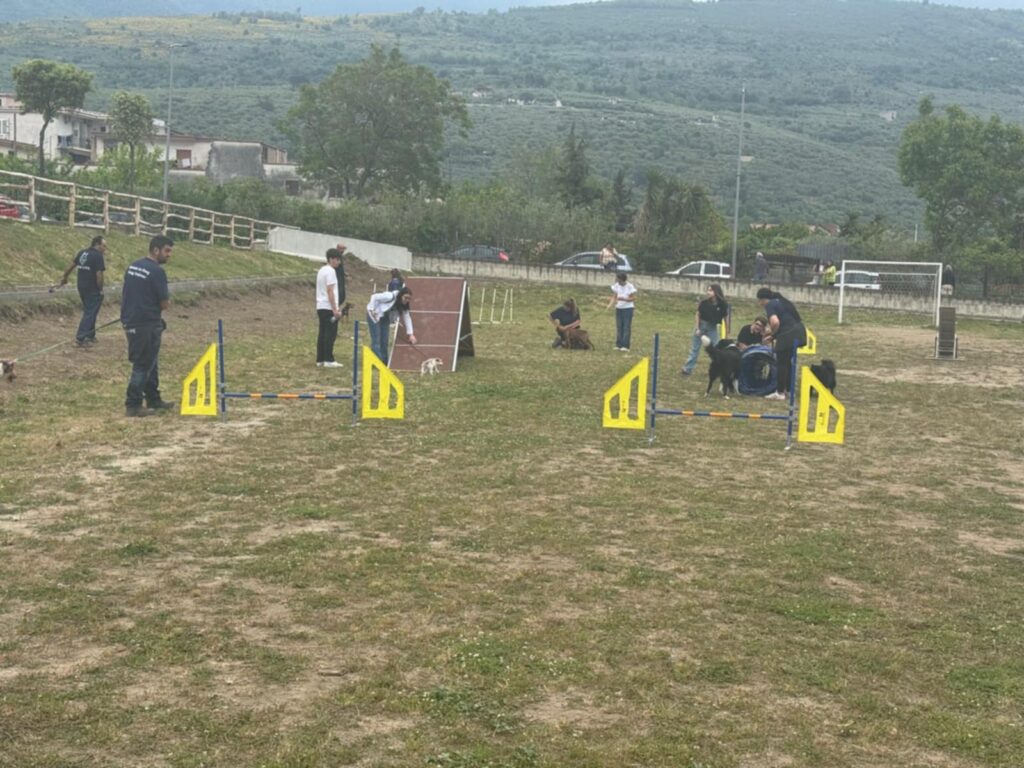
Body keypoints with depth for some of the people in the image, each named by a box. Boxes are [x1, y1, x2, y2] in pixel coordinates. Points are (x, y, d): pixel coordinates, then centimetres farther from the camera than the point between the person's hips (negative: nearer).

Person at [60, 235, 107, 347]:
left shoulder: (82, 253, 9)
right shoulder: (98, 256, -16)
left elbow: (71, 265, 17)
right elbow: (99, 275, -21)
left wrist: (64, 277, 31)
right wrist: (100, 289, -9)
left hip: (82, 287, 8)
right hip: (93, 290, -8)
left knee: (88, 312, 20)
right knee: (90, 313, -3)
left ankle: (90, 336, 27)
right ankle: (80, 338, -6)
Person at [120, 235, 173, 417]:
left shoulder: (132, 266, 10)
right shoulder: (157, 271, -16)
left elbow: (124, 294, 16)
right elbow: (165, 304, -14)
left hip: (130, 321, 9)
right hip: (148, 324, -9)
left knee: (150, 362, 19)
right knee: (143, 365, 0)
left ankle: (153, 399, 28)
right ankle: (133, 405, 3)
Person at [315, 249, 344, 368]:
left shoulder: (322, 270, 18)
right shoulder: (330, 271, -12)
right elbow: (330, 291, -18)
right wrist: (335, 309, -18)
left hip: (320, 307, 9)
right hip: (329, 308, -9)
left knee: (322, 334, 9)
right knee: (330, 334, -7)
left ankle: (320, 360, 10)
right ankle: (328, 360, -7)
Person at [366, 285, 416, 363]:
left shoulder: (404, 305, -7)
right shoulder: (390, 296, -30)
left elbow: (407, 318, -5)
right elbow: (374, 297, -23)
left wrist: (410, 334, -10)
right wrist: (371, 310, -24)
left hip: (385, 317, 7)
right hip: (374, 315, -7)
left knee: (384, 341, 6)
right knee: (376, 340, -11)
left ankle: (384, 362, 13)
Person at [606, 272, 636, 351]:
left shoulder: (630, 286, -12)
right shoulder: (616, 286, 1)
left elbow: (633, 298, -13)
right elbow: (614, 297, 2)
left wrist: (623, 299, -25)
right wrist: (610, 304, -17)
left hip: (628, 308, -5)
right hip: (618, 308, 5)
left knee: (626, 327, -7)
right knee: (619, 327, 5)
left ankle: (625, 346, -10)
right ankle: (619, 345, 8)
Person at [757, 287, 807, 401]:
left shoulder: (770, 305, -7)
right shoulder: (781, 301, 21)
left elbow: (775, 322, -23)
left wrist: (773, 333, -2)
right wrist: (773, 332, 21)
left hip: (788, 335, -9)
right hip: (798, 332, 9)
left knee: (781, 363, 1)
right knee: (787, 362, 20)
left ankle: (780, 393, 6)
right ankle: (787, 389, 27)